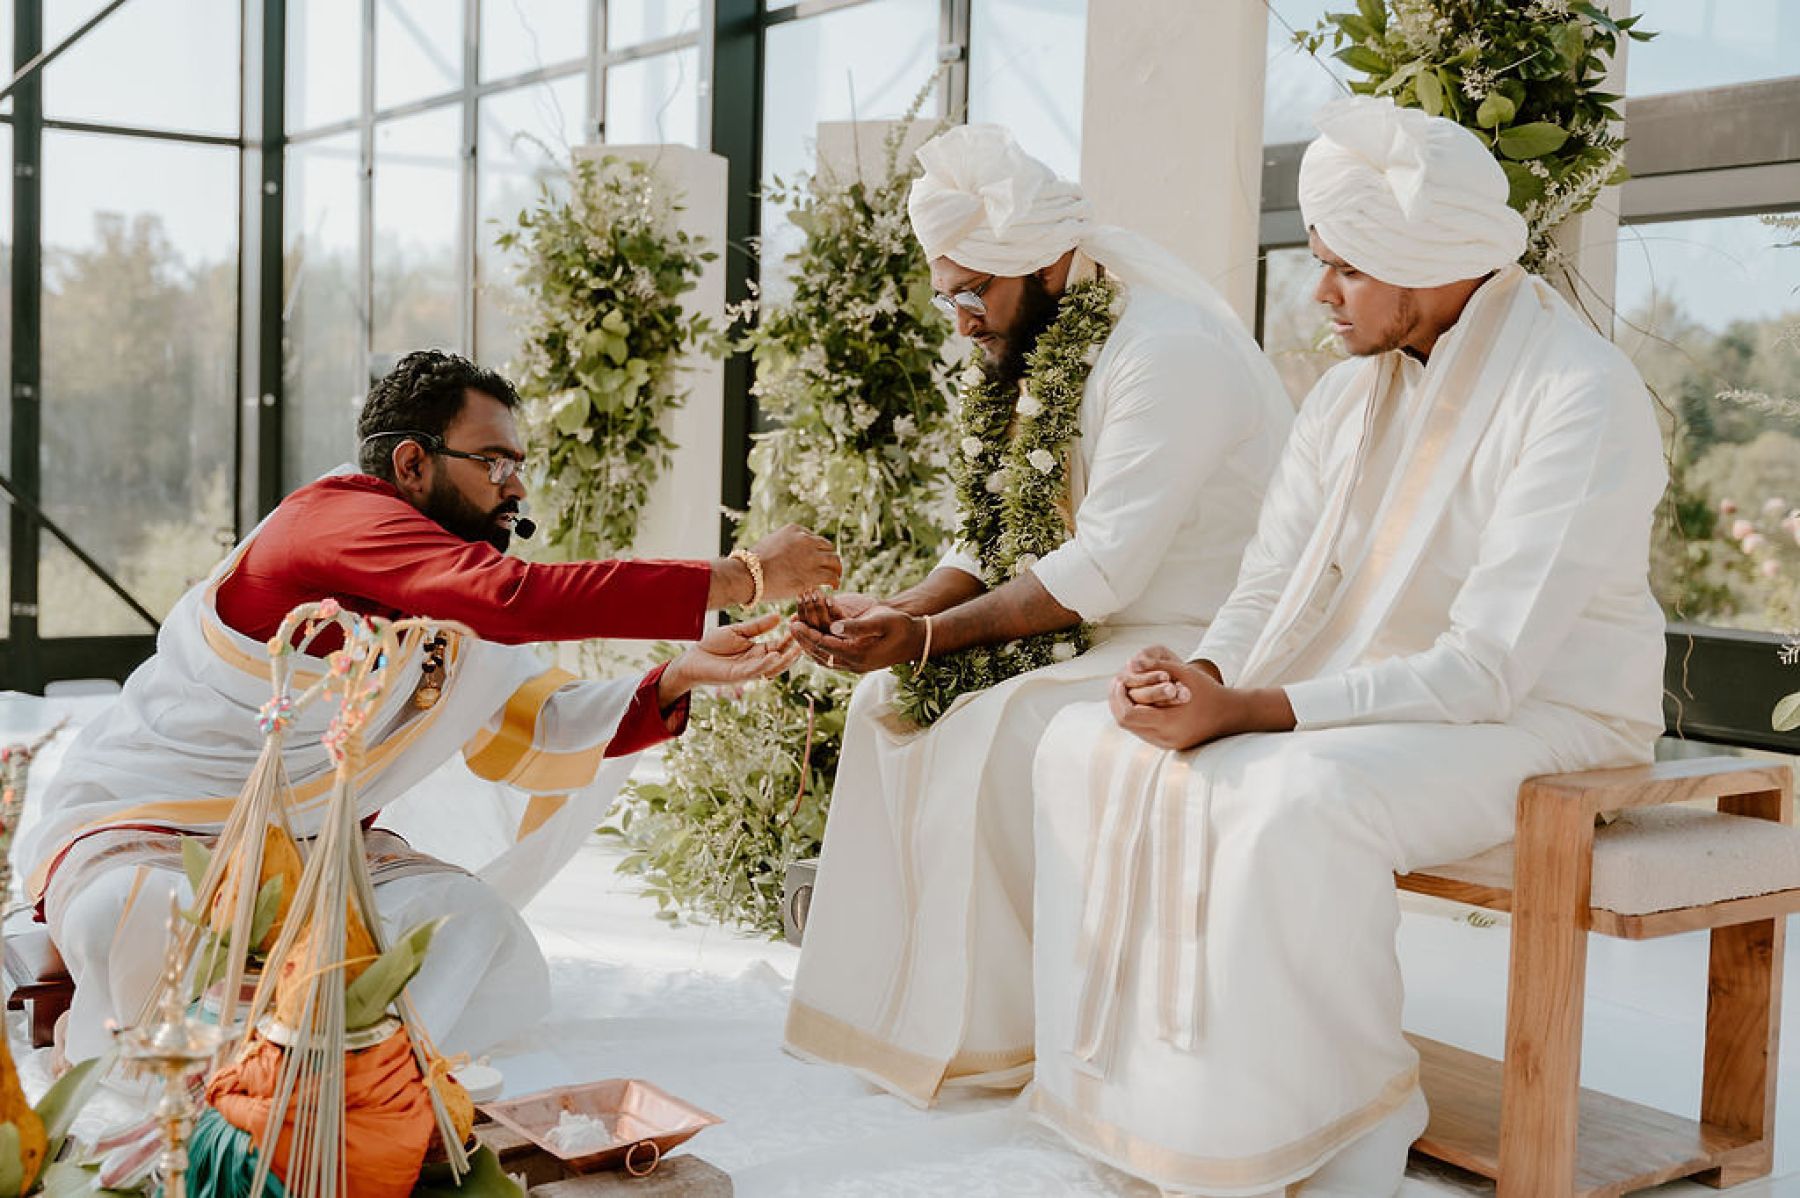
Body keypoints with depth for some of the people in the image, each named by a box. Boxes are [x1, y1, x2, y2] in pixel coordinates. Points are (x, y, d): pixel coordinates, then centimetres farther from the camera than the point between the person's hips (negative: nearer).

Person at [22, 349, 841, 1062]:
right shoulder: (339, 516, -23)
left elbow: (535, 729, 4)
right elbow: (517, 597, -38)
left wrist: (680, 677, -11)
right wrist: (739, 577, -35)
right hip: (135, 835, -7)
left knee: (474, 920, -8)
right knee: (138, 925, -37)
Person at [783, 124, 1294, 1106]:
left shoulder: (1169, 352, -20)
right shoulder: (1045, 356, 9)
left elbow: (1103, 571, -26)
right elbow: (998, 546, 11)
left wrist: (928, 633, -23)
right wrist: (893, 613, -6)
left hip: (1199, 652, -9)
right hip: (1095, 637, 10)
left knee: (994, 730, -27)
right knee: (891, 700, 0)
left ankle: (990, 1034, -11)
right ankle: (898, 997, 5)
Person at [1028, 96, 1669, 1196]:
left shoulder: (1581, 396, -19)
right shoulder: (1351, 394, 6)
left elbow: (1488, 666, -25)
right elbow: (1270, 589, 6)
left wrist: (1248, 712, -30)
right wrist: (1201, 674, -18)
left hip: (1540, 721, -7)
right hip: (1358, 710, 8)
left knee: (1298, 800, -36)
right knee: (1089, 749, -10)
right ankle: (1152, 1097, -7)